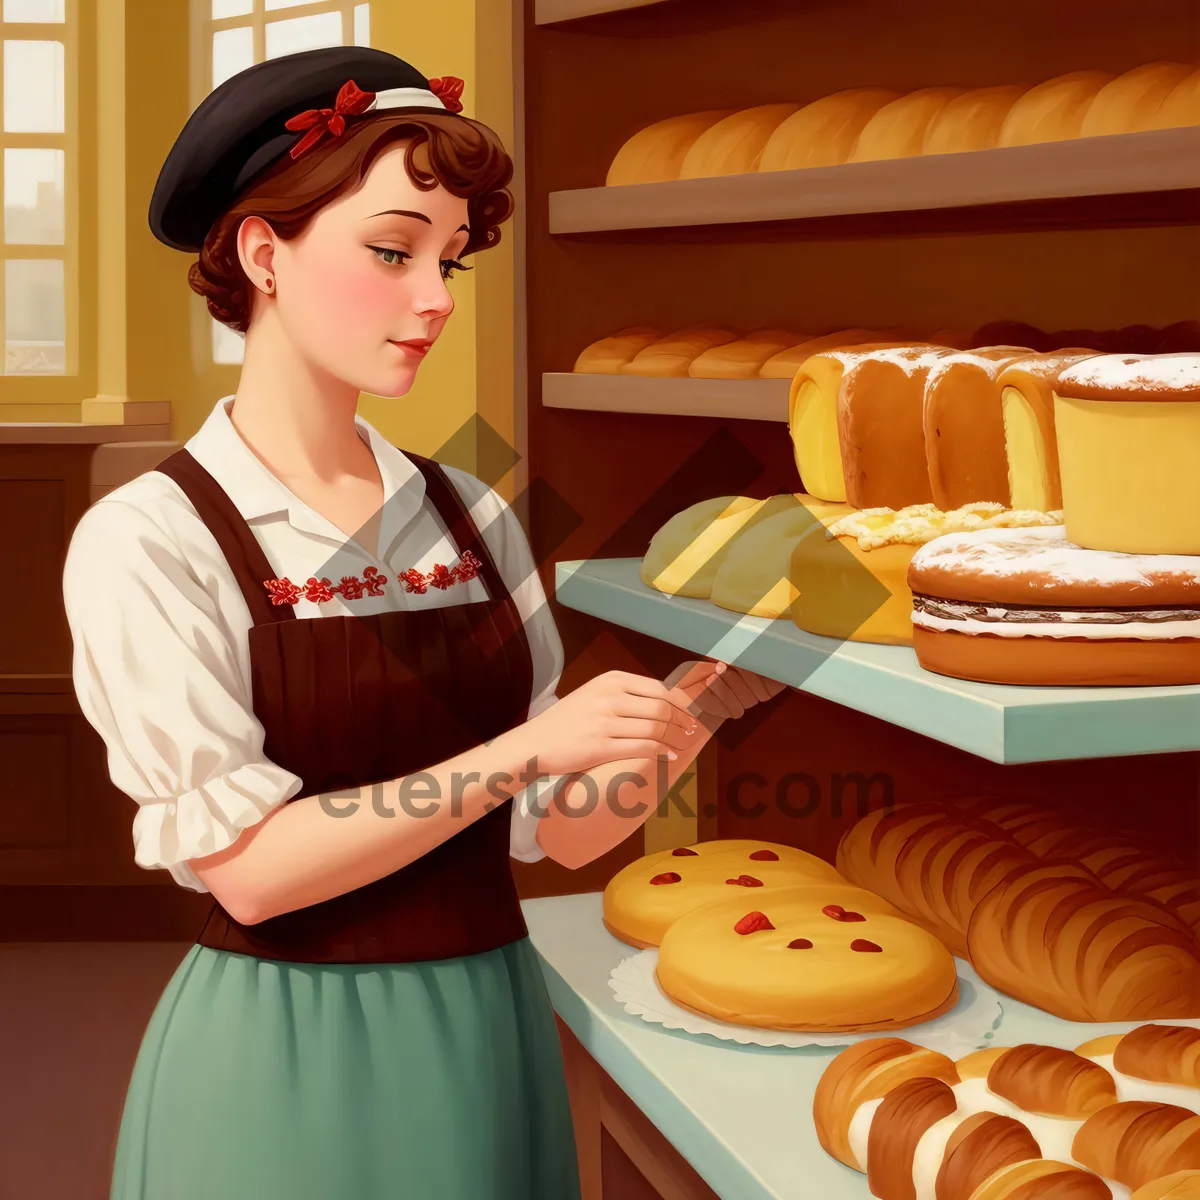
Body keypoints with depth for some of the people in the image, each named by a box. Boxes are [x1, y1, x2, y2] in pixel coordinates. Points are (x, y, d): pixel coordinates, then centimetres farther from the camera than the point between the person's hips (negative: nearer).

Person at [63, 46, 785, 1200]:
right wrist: (524, 749, -22)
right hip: (286, 1059, -5)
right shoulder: (149, 539, -11)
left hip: (493, 1037, 5)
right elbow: (249, 867, -18)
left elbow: (561, 827, 4)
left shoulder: (472, 521, 2)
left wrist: (707, 701, -11)